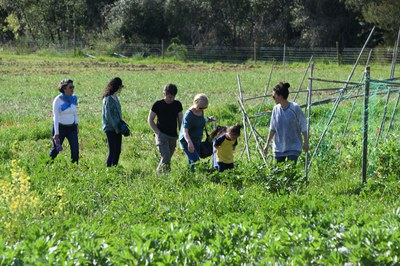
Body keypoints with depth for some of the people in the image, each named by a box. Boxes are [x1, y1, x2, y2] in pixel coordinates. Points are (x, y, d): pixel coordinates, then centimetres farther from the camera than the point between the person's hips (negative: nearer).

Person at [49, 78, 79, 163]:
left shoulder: (74, 99, 3)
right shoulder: (58, 100, -13)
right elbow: (56, 117, -15)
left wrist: (76, 125, 13)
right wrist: (56, 133, -19)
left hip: (71, 128, 4)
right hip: (60, 127, -4)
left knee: (75, 149, -7)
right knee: (56, 149, 5)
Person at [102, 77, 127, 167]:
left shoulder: (115, 97, 13)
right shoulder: (108, 99, -13)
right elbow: (107, 115, -15)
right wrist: (115, 127, -14)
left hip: (116, 128, 8)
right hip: (110, 129, -8)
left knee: (117, 151, 9)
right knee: (112, 151, -8)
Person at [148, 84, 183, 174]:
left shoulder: (177, 105, 6)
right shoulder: (158, 105, -5)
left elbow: (180, 121, 13)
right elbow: (150, 120, -1)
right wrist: (157, 132, -9)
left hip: (173, 136, 4)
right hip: (162, 135, -4)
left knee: (167, 158, 7)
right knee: (166, 157, -19)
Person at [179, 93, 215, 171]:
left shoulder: (201, 111, 4)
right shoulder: (189, 114, -21)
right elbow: (185, 131, -31)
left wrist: (208, 119, 9)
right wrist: (189, 142, -47)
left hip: (197, 142, 8)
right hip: (187, 142, -8)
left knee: (191, 162, 8)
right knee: (195, 162, -19)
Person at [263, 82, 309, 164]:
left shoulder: (295, 108, -13)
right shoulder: (276, 109, -2)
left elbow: (303, 127, -4)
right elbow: (272, 128, 8)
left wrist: (306, 142, 0)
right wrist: (267, 144, 8)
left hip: (293, 147, -4)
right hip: (279, 147, 4)